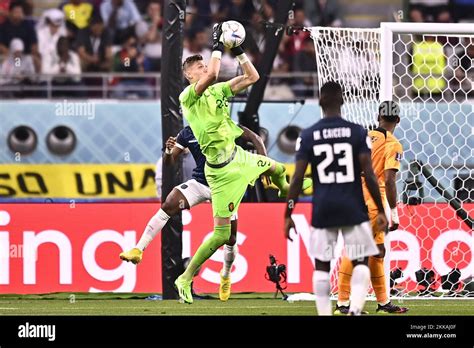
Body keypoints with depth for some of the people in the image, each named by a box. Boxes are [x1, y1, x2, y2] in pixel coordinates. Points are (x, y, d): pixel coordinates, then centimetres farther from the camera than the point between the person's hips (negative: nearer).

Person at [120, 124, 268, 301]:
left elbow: (255, 139, -8)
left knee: (230, 239, 2)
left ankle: (226, 276, 31)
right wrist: (168, 151, -24)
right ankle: (138, 250, -26)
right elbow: (169, 162, 0)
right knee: (168, 206, -23)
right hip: (199, 183, 2)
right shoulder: (187, 133, -1)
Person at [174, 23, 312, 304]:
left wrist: (239, 51, -5)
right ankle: (185, 279, 1)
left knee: (278, 169, 33)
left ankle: (286, 192, 70)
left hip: (238, 155, 8)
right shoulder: (187, 96, -18)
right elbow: (213, 74, -36)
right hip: (221, 170, -8)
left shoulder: (218, 90, 5)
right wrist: (217, 46, -25)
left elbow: (252, 77, 4)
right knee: (222, 234, -9)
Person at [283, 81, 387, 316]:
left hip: (323, 209, 1)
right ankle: (355, 308, -17)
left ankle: (324, 313, 6)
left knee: (321, 265, 11)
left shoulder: (307, 136, -1)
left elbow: (297, 179, -3)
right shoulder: (357, 132, -4)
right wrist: (381, 211, 0)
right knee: (360, 262, 5)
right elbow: (369, 175, -7)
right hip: (353, 208, -1)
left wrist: (288, 215, 4)